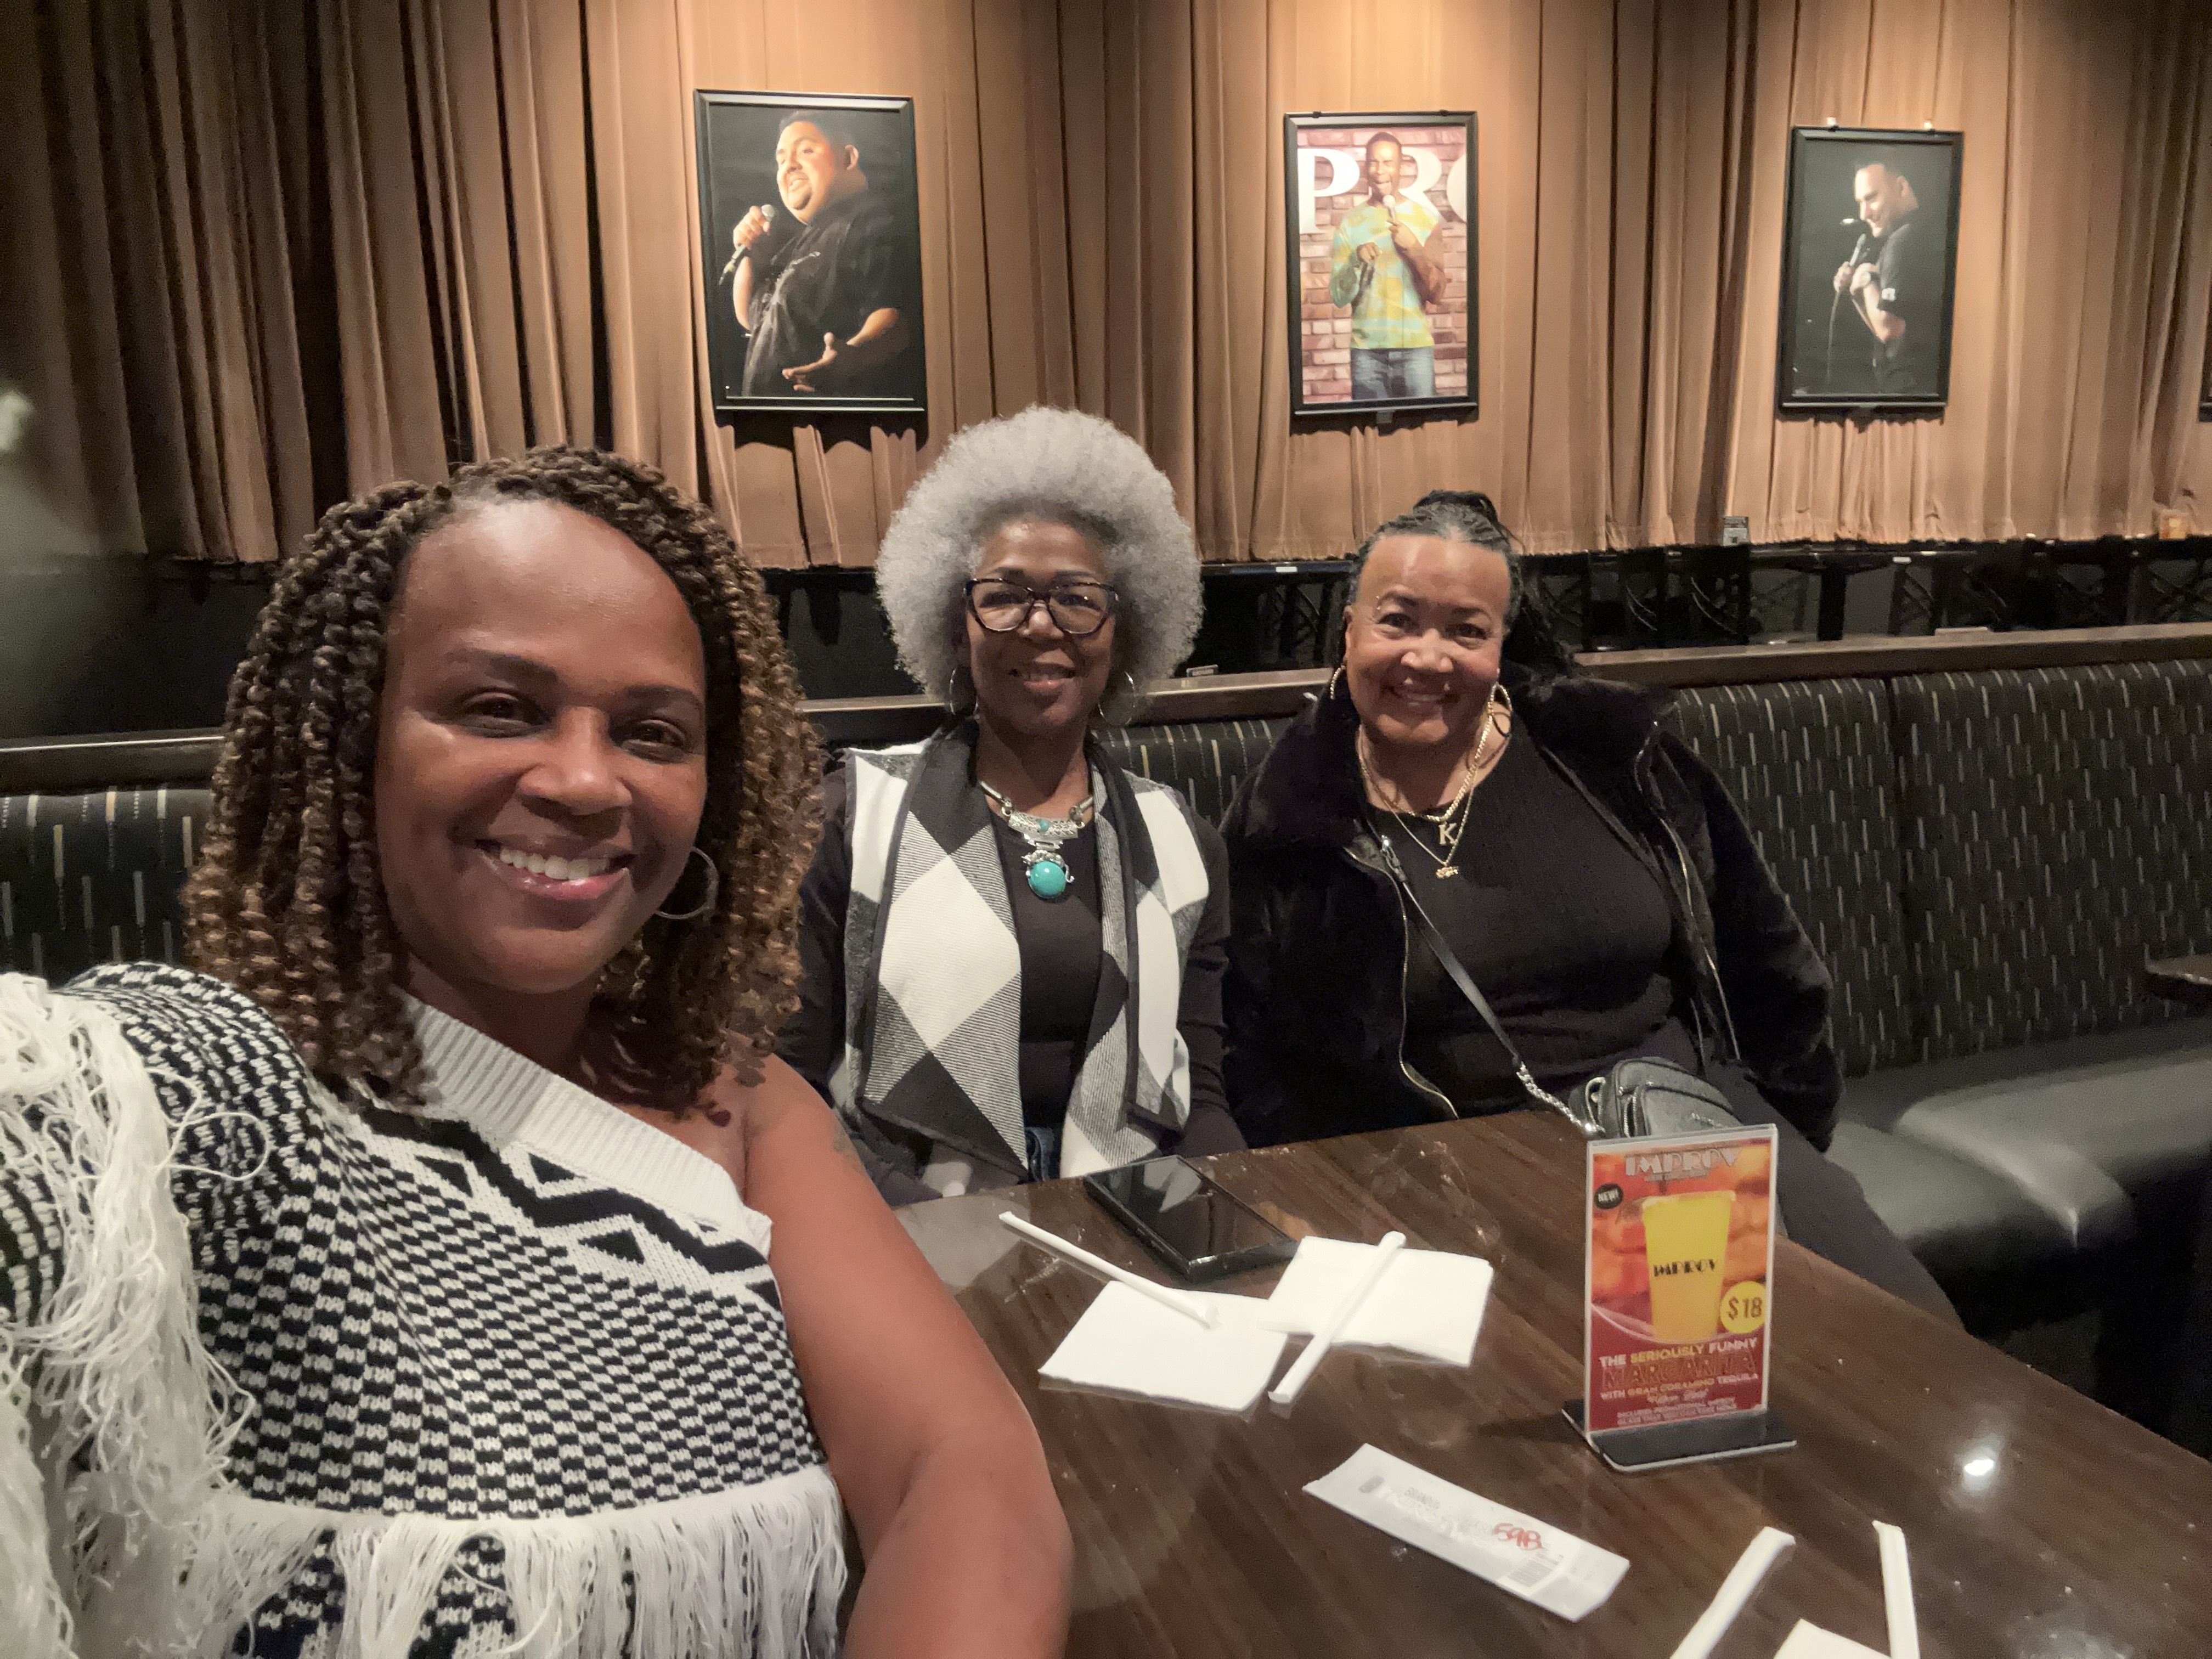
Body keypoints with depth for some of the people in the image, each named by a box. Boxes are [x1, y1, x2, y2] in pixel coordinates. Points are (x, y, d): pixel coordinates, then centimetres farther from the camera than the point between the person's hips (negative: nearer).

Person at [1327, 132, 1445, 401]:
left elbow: (1438, 294, 1)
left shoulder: (1425, 218, 6)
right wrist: (1357, 260, -14)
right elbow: (1338, 297, 2)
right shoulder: (1351, 223, 6)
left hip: (1416, 346, 0)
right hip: (1366, 348, 0)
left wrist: (1414, 248, -10)